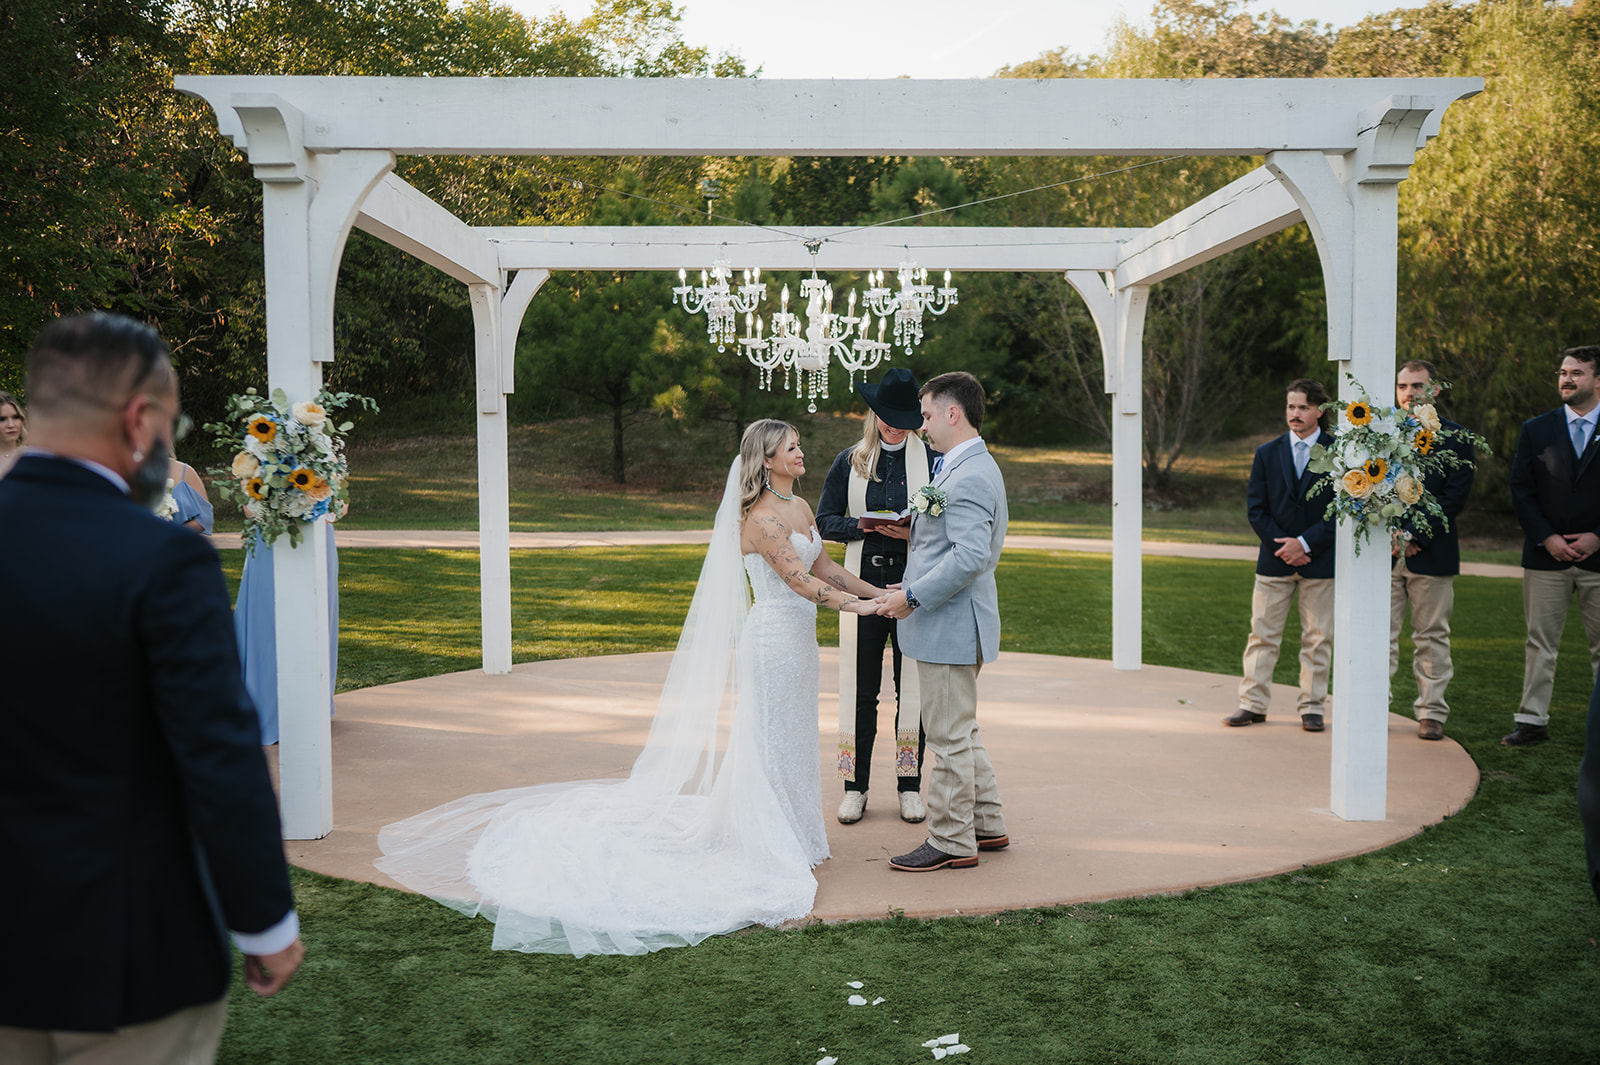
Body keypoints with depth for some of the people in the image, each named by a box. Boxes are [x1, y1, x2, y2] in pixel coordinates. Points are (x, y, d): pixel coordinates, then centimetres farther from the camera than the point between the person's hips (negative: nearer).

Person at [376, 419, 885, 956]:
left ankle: (791, 842, 27)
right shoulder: (760, 518, -18)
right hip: (773, 634, -9)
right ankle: (769, 849, 11)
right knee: (770, 739, 0)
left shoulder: (800, 507, 12)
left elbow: (824, 566, 12)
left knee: (792, 738, 15)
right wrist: (855, 605, -24)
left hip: (798, 635, 9)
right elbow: (799, 580, -22)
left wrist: (876, 591, 4)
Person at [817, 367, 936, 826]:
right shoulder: (850, 461, 7)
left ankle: (909, 785, 17)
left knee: (912, 685, 4)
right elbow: (825, 520, 7)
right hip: (863, 582, 1)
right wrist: (863, 526, -11)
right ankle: (855, 785, 17)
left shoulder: (932, 460, 3)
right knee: (860, 687, 5)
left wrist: (915, 530, -16)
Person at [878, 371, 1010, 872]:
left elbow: (970, 556, -28)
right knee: (961, 732, 20)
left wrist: (913, 596, -21)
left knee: (950, 737, 0)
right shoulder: (968, 467, 15)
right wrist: (916, 585, 15)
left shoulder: (969, 476, -20)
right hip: (951, 625, 11)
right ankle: (986, 824, 32)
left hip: (951, 625, -11)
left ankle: (951, 842, 12)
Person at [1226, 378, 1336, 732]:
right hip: (1274, 558, 2)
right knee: (1262, 633, 3)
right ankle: (1253, 704, 9)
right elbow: (1256, 508, 4)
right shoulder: (1267, 453, 6)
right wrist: (1281, 545, -9)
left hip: (1320, 559, -1)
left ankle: (1312, 707, 14)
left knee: (1318, 637, 5)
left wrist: (1305, 543, -12)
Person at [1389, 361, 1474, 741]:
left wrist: (1412, 533, -13)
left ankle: (1431, 713, 13)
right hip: (1383, 550, 1)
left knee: (1432, 637, 5)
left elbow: (1455, 496, -5)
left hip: (1431, 551, -1)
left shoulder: (1455, 438, 3)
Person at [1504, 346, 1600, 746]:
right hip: (1546, 556, 1)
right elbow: (1521, 491, 3)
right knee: (1540, 642, 5)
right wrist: (1547, 538, -7)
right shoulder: (1536, 430, 7)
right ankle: (1532, 720, 10)